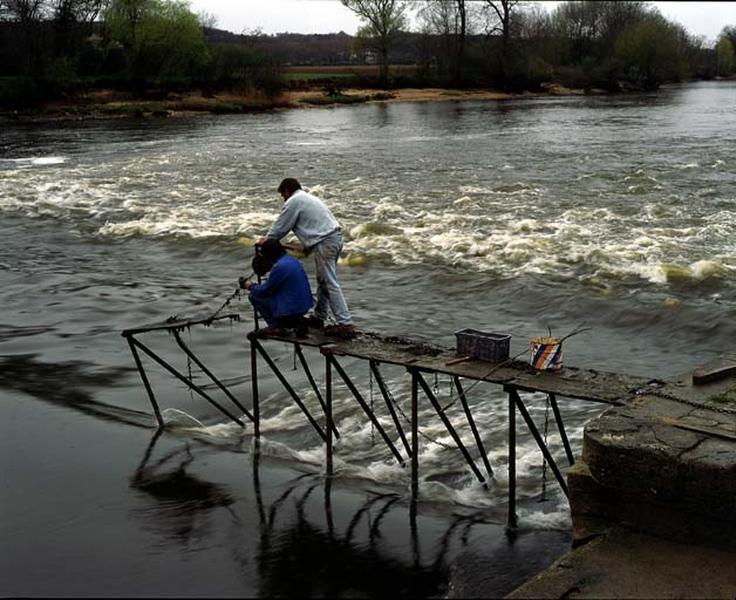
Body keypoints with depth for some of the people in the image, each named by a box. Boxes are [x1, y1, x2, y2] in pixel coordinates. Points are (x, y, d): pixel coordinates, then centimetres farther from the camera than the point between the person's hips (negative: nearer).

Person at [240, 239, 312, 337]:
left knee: (253, 295, -2)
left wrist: (249, 286, 7)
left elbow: (264, 290, -10)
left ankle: (275, 326, 3)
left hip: (292, 309, -9)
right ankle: (296, 321, 18)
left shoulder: (280, 266, -18)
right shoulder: (291, 260, 9)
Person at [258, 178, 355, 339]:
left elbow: (281, 226, 1)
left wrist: (267, 240, 16)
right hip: (336, 236, 10)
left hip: (324, 243, -10)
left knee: (330, 284, -10)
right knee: (324, 281, 19)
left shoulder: (293, 202, -4)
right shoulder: (309, 198, 25)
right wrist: (307, 248, 27)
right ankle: (318, 317, 28)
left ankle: (345, 324, -14)